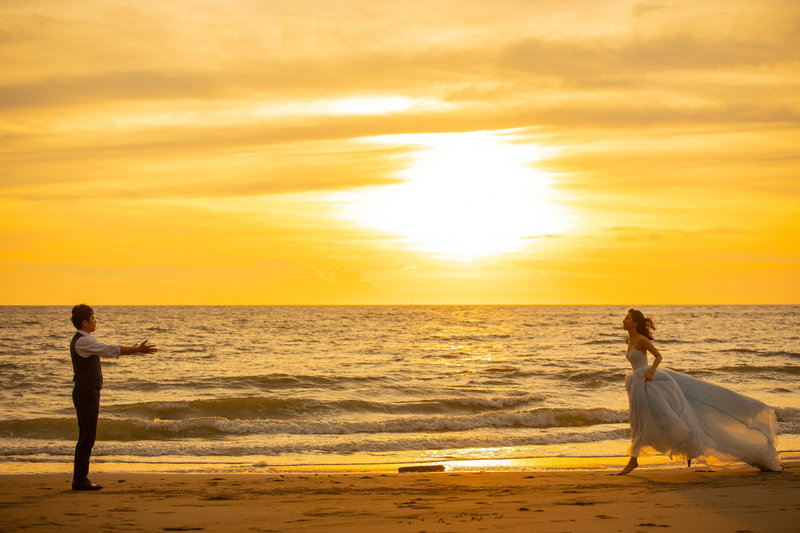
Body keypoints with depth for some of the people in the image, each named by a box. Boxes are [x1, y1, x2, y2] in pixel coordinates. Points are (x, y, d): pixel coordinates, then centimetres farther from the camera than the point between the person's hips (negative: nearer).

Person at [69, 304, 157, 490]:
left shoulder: (83, 341, 17)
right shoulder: (82, 341, -15)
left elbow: (107, 351, 26)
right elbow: (110, 350, -23)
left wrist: (133, 350, 26)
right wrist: (137, 350, -21)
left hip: (85, 393, 10)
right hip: (87, 393, -10)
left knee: (86, 437, 12)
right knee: (87, 437, -7)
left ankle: (80, 479, 15)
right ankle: (80, 480, -4)